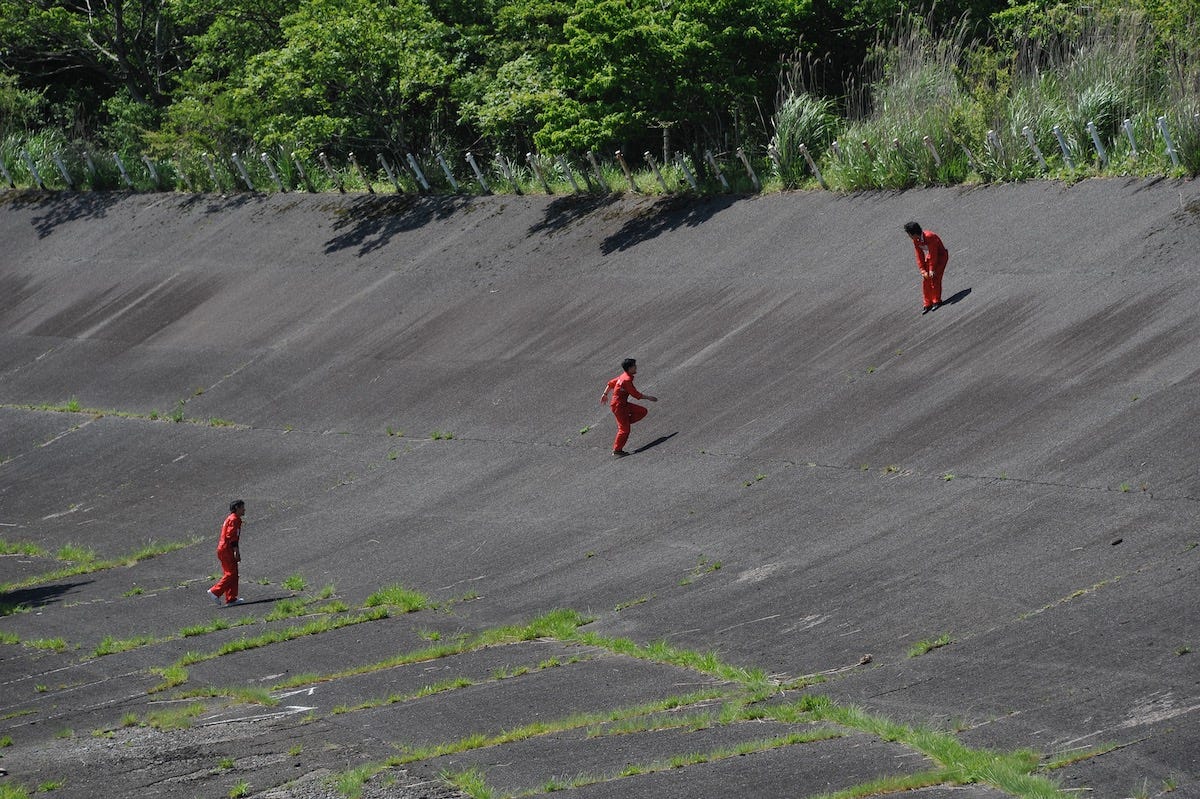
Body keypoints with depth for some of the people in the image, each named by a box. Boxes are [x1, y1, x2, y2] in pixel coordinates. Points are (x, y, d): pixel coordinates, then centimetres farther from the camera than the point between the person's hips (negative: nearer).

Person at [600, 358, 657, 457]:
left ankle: (624, 423, 8)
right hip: (618, 406, -9)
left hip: (624, 404, 9)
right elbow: (636, 394, -19)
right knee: (624, 430, -5)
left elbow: (611, 383, 19)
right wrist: (649, 398, -10)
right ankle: (617, 451, 2)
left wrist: (605, 394, 30)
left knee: (643, 411, 5)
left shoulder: (623, 376, 7)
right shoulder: (627, 380, -22)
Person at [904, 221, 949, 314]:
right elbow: (919, 256, -4)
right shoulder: (916, 241, -10)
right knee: (926, 280, -1)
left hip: (941, 256, -7)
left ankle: (937, 301, 1)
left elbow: (933, 254, -28)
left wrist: (932, 270, -24)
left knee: (934, 278, -14)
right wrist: (923, 270, -10)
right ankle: (928, 304, 5)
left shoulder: (930, 237, -34)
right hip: (929, 257, 7)